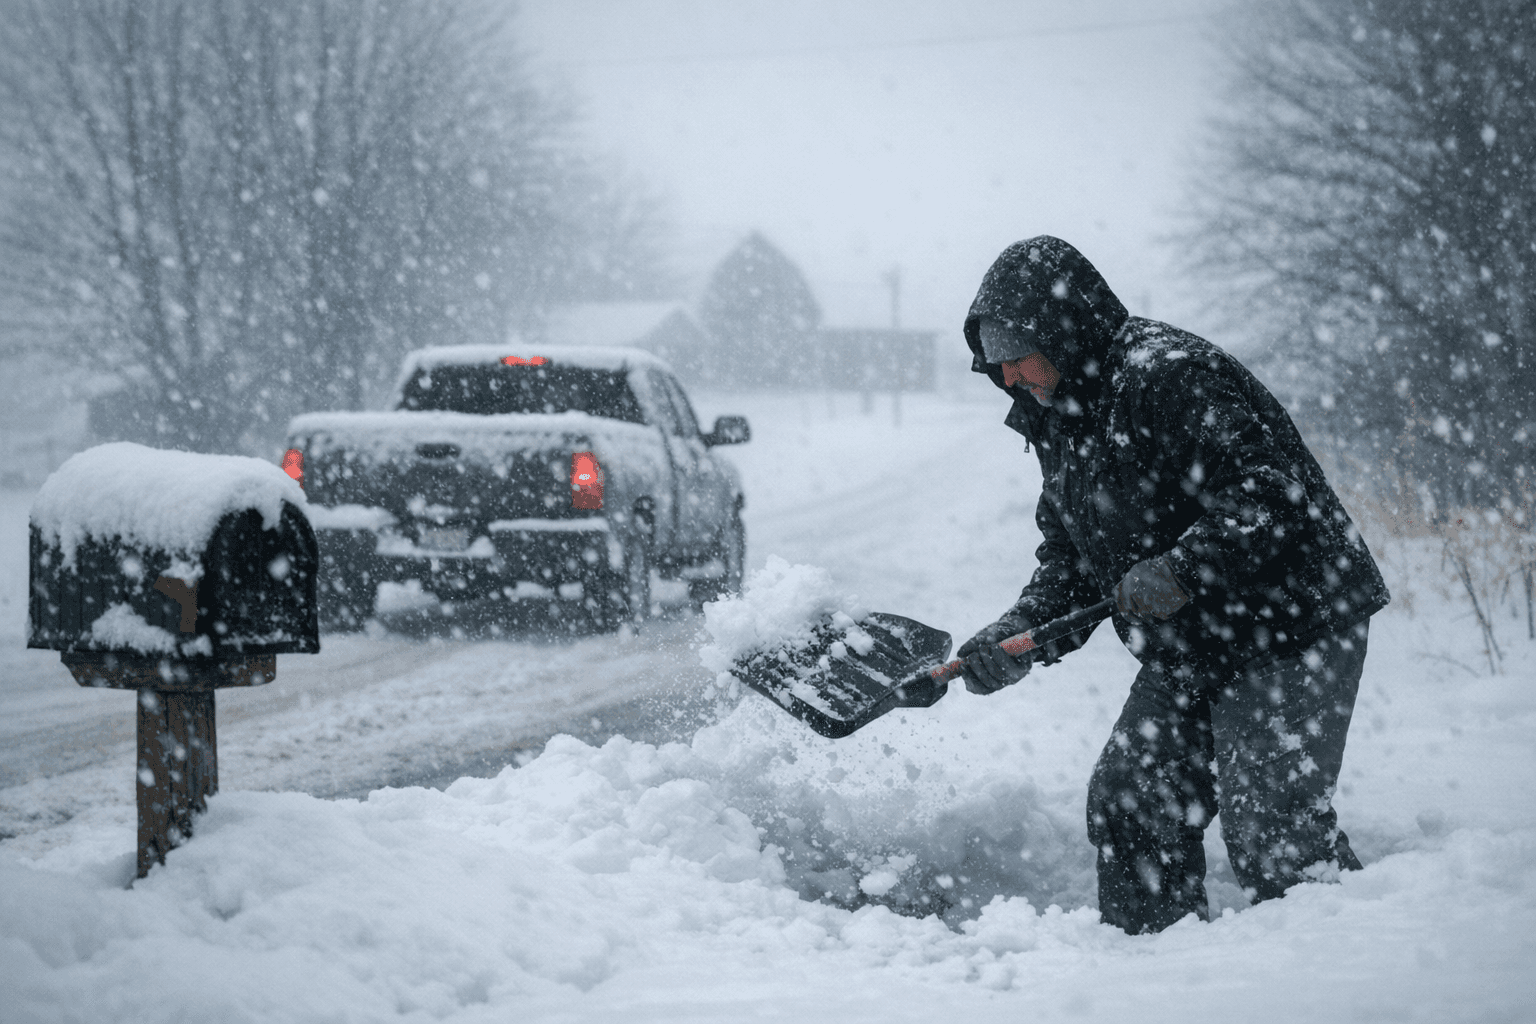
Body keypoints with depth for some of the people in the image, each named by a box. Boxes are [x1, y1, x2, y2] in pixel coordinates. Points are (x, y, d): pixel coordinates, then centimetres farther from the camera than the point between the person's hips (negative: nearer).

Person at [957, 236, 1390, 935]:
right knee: (1128, 805, 10)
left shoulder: (1169, 374, -19)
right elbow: (1068, 560, 16)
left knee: (1271, 823, -14)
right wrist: (1016, 638, 0)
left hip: (1292, 628, -10)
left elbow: (1271, 489, -27)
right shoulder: (1059, 419, 12)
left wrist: (1182, 570, -35)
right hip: (1186, 653, 10)